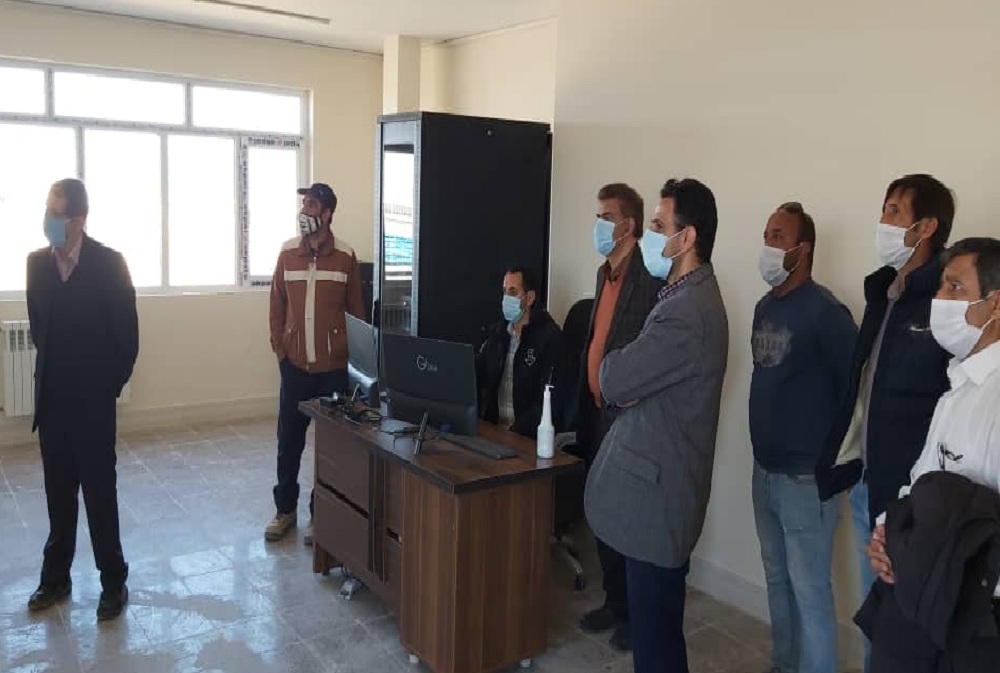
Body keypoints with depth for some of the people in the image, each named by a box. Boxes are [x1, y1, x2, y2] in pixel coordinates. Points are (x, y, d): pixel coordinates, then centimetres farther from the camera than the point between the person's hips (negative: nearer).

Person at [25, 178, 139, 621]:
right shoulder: (37, 262, 3)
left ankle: (113, 582, 15)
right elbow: (38, 325, 14)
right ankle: (56, 577, 28)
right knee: (58, 494, 14)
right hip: (51, 397, 4)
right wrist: (51, 371, 12)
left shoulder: (109, 263, -11)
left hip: (93, 399, -4)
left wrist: (112, 384, -3)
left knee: (99, 493, 3)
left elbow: (127, 332, -7)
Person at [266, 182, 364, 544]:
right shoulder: (287, 253, 3)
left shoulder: (345, 257, -3)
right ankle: (285, 509, 25)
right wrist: (279, 349, 3)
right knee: (288, 439, 9)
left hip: (333, 365, -2)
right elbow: (277, 306, 9)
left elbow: (356, 310, 2)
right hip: (294, 364, 2)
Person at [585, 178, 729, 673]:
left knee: (655, 625, 5)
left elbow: (613, 381, -24)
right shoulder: (687, 295, 11)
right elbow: (641, 376, 14)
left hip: (657, 489, -10)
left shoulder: (689, 313, -24)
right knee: (652, 616, 23)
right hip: (656, 477, 10)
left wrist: (611, 363, -2)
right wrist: (622, 368, -8)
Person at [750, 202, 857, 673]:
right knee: (778, 580, 20)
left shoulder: (824, 311, -16)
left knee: (809, 590, 1)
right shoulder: (764, 307, 8)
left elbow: (854, 388, -16)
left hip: (807, 475, -8)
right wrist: (765, 451, 12)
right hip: (765, 468, 8)